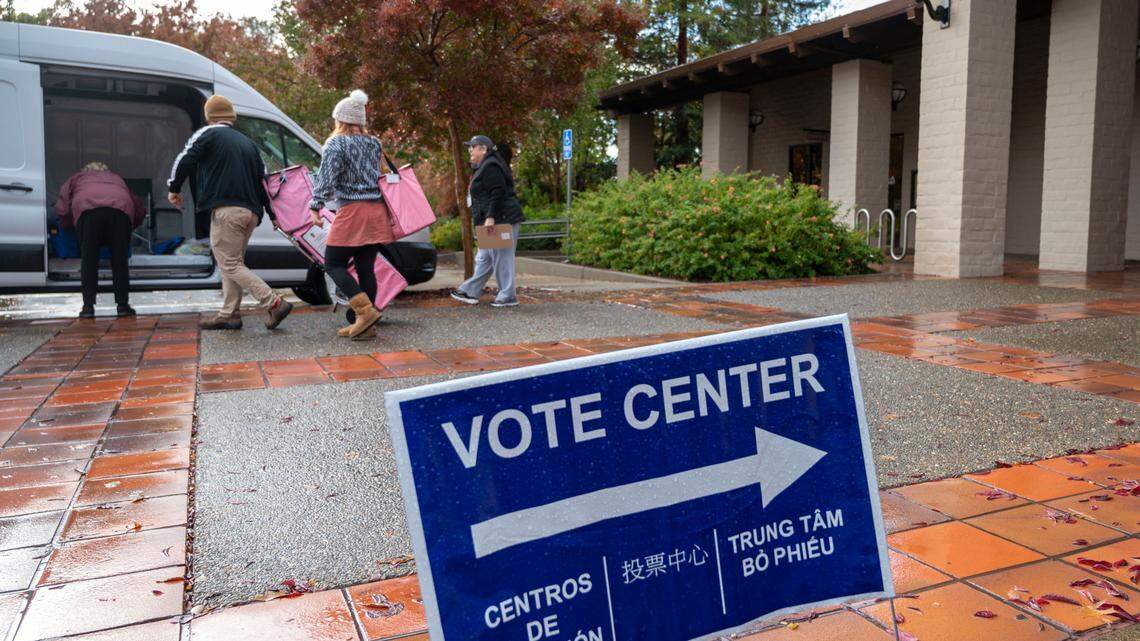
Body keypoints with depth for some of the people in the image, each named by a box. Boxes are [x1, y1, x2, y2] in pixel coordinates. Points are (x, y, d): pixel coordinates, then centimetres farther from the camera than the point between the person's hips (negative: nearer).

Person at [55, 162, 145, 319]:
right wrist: (130, 227, 46)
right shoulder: (117, 178, 41)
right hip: (121, 208, 1)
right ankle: (122, 305, 5)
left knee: (88, 260, 5)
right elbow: (140, 209, 33)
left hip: (88, 207, -1)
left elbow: (62, 208, 24)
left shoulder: (77, 177, 36)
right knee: (119, 260, 6)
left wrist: (67, 226, 40)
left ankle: (88, 306, 2)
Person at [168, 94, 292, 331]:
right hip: (251, 211, 7)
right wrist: (272, 214, 24)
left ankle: (275, 303, -16)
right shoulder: (247, 142, 22)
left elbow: (185, 159, -7)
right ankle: (229, 315, 14)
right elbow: (262, 177, 21)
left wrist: (174, 188, 8)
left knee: (230, 264, -5)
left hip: (226, 211, -7)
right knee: (232, 262, 16)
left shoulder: (208, 134, 2)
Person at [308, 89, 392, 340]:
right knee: (365, 267, 8)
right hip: (376, 210, 7)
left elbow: (327, 177, -14)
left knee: (333, 264, 1)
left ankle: (365, 310, -14)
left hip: (352, 212, -7)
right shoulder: (374, 144, 14)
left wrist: (316, 206, -14)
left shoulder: (336, 144, -5)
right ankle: (366, 325, 9)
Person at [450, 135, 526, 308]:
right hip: (495, 221, 11)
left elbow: (498, 193, -23)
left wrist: (490, 217, -25)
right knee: (484, 258, 14)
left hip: (501, 220, -11)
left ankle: (508, 296, -1)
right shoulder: (484, 167, 21)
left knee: (502, 258, -7)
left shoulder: (490, 167, -13)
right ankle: (470, 292, 20)